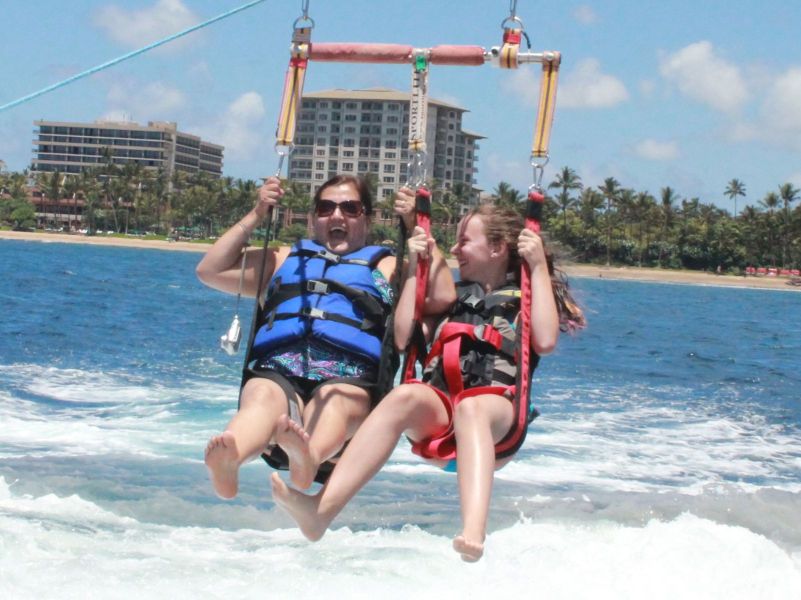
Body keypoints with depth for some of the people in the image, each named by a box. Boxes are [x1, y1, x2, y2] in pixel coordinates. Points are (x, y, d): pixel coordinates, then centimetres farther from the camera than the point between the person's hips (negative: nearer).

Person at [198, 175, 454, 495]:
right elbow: (210, 271, 29)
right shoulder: (285, 259, 36)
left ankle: (308, 457, -73)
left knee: (333, 402, -39)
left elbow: (442, 297, 11)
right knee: (263, 398, -37)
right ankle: (227, 461, -69)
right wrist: (256, 215, 25)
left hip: (349, 378, -1)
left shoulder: (387, 267, 29)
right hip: (275, 373, 1)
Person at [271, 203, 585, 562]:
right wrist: (414, 270, 16)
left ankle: (473, 535, -66)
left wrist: (539, 268, 0)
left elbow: (545, 341, -4)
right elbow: (404, 338, 14)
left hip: (497, 413, -2)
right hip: (435, 412, 3)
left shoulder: (524, 297, 19)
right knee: (405, 396, -33)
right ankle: (321, 510, -54)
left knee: (470, 407, -39)